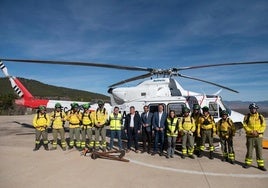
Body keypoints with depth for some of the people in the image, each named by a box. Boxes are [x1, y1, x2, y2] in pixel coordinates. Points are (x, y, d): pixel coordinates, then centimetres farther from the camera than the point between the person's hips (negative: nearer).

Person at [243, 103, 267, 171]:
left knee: (259, 151, 5)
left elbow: (263, 126, 0)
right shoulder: (247, 116, 0)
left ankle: (260, 165, 15)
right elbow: (245, 125, -4)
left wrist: (257, 132, -15)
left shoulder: (260, 117, 3)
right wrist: (251, 131, -17)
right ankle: (248, 163, 19)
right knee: (249, 150, 6)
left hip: (259, 136, 1)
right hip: (250, 136, -1)